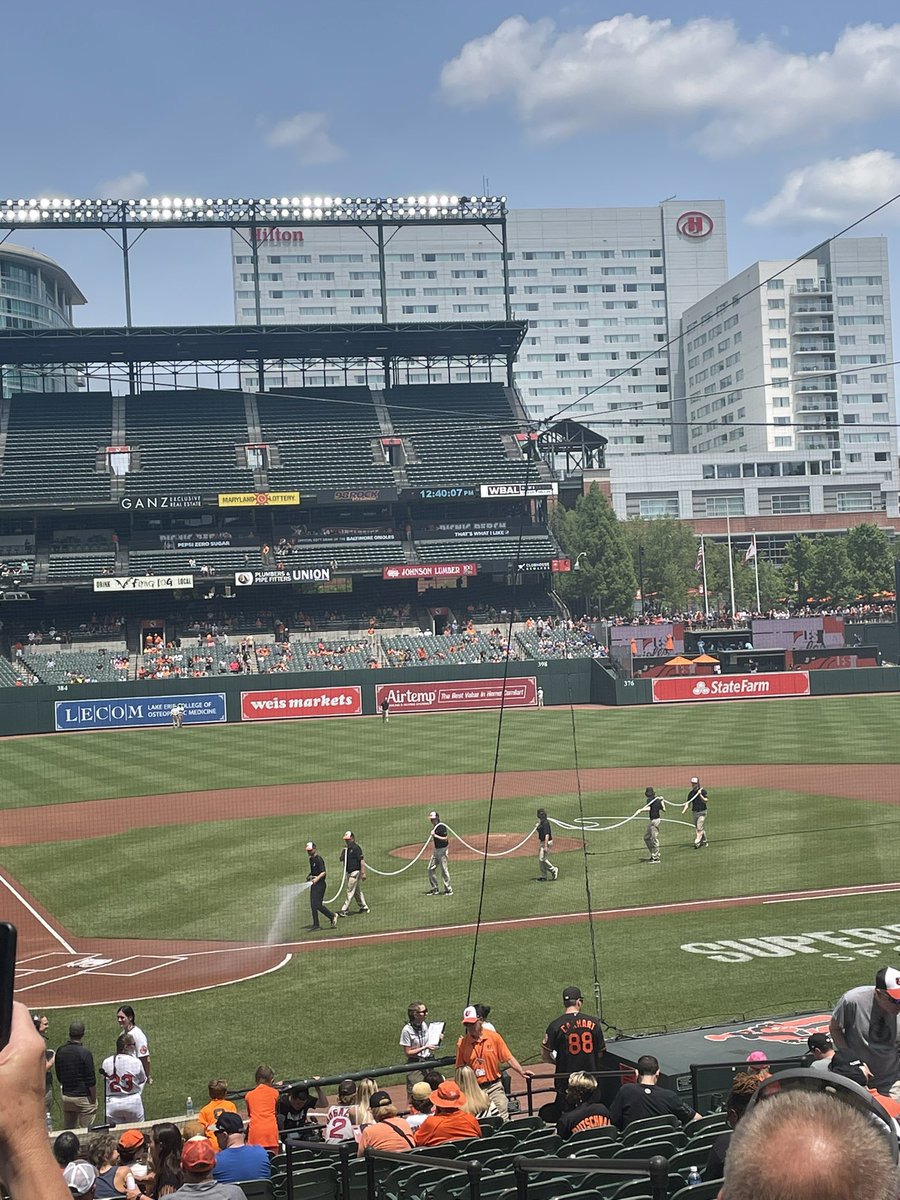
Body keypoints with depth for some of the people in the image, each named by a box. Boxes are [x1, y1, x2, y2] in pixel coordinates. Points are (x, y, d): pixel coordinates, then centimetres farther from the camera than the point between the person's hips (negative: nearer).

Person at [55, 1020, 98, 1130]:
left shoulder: (60, 1051, 2)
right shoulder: (85, 1053, -15)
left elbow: (59, 1077, 12)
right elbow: (91, 1081, -13)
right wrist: (94, 1100, -4)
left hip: (66, 1096, 6)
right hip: (83, 1097, -6)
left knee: (68, 1130, 14)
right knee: (84, 1132, 1)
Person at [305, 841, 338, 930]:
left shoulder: (318, 859, -14)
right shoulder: (311, 859, 14)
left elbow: (324, 872, -23)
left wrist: (317, 879, -36)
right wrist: (309, 876, 10)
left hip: (320, 884, -10)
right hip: (313, 884, 10)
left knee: (318, 905, -13)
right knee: (313, 905, 9)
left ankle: (332, 916, 2)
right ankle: (316, 924, 14)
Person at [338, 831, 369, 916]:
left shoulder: (356, 848, -14)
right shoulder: (347, 849, 11)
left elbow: (362, 860, -17)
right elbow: (341, 859, 13)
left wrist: (363, 873, -20)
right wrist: (343, 851, -6)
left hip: (355, 872, -9)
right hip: (349, 872, 9)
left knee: (350, 891, -8)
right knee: (357, 891, 16)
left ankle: (344, 910, -9)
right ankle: (364, 907, 25)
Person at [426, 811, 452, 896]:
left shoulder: (442, 827, -15)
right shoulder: (433, 827, 13)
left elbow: (445, 839, -21)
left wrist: (435, 835, -23)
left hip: (442, 850, -9)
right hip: (435, 851, 9)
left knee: (444, 869, -7)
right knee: (431, 869, 9)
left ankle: (448, 889, -1)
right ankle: (435, 889, 16)